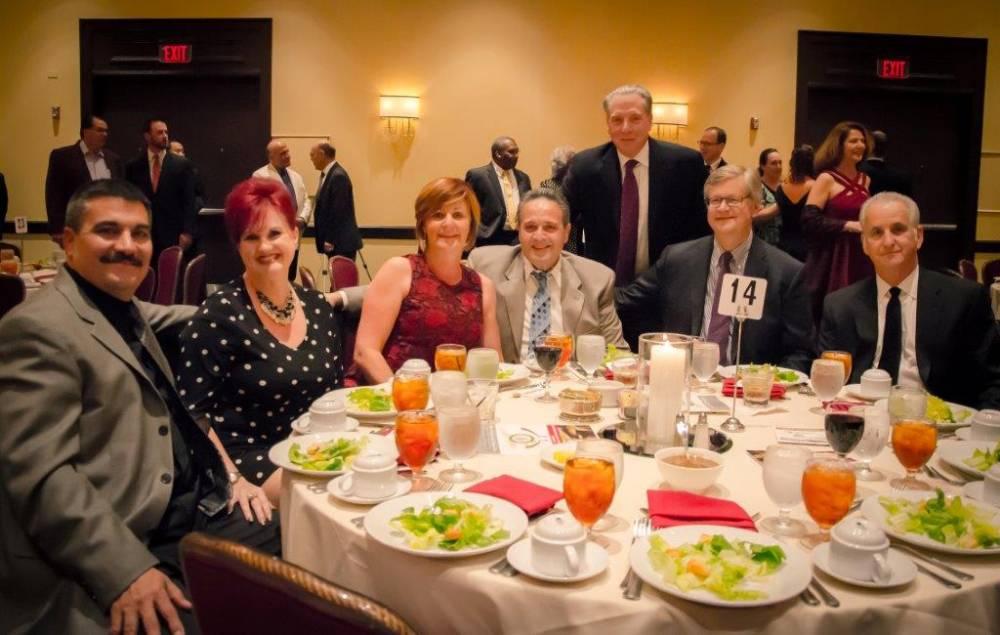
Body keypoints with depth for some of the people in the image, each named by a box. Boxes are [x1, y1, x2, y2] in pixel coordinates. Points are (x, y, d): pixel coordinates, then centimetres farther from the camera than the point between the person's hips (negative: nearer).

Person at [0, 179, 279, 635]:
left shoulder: (125, 311, 15)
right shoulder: (39, 329, -12)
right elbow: (43, 476, -20)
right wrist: (126, 572, -27)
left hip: (200, 514, 9)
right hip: (129, 547, -8)